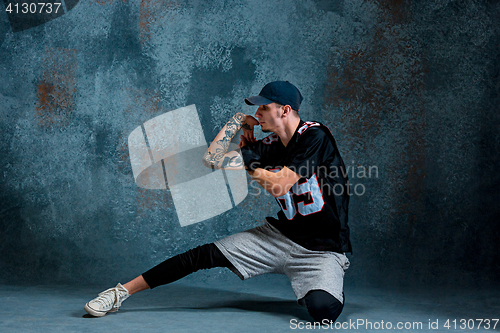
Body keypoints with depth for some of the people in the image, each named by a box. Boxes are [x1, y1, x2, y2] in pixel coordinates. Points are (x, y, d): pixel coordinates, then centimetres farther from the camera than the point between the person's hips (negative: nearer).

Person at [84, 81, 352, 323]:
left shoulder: (315, 136, -15)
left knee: (323, 308, -32)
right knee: (206, 255, -7)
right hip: (280, 235, 6)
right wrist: (239, 120, 3)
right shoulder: (270, 145, 5)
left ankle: (323, 285, 7)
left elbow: (279, 186, -19)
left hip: (320, 251, -5)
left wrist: (250, 166, -1)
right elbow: (213, 159, 1)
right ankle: (122, 292, -1)